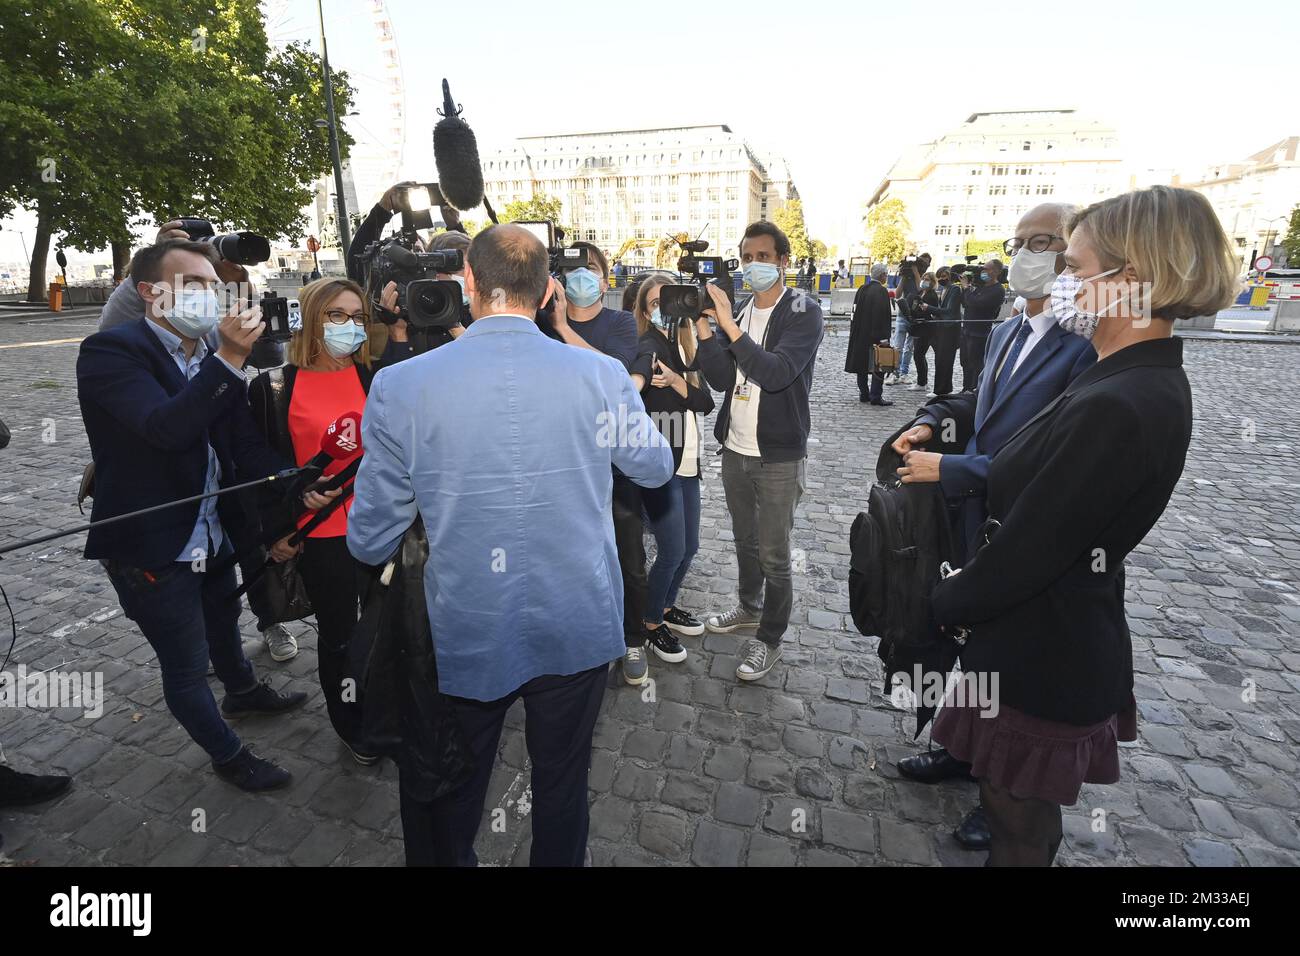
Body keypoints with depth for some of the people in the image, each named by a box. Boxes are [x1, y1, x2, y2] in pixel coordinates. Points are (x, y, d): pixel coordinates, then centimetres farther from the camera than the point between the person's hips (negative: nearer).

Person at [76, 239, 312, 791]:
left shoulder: (212, 358, 0)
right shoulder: (110, 350, -19)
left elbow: (243, 442, -2)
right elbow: (166, 428, -35)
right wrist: (229, 360, -40)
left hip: (210, 532, 7)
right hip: (150, 547, -7)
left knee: (223, 622, 30)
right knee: (187, 668, 9)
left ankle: (243, 692, 57)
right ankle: (228, 755, 32)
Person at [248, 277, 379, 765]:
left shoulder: (375, 378, 1)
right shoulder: (276, 388, -4)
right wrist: (277, 531, 0)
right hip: (322, 534, -1)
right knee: (337, 634, 14)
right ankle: (349, 723, 37)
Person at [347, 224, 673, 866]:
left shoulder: (399, 387, -15)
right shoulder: (601, 375, -14)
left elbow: (370, 543, -8)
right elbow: (656, 468, 4)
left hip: (463, 641, 0)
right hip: (577, 633, 1)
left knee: (447, 800, 26)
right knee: (562, 789, 25)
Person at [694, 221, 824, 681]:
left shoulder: (804, 312, -10)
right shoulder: (738, 312, 8)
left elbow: (776, 373, -26)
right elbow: (721, 379, -2)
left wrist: (729, 326, -30)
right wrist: (704, 330, -14)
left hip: (778, 456, -6)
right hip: (735, 449, 6)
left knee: (773, 555, 2)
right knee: (744, 540, 21)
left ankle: (769, 638, 20)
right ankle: (750, 607, 42)